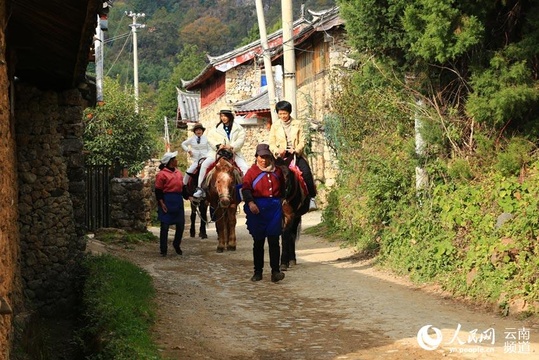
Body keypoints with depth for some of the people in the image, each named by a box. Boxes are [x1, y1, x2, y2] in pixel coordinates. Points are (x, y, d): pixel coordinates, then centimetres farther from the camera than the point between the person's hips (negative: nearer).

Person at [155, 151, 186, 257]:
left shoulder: (179, 173, 12)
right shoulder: (162, 174, -8)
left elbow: (182, 187, 19)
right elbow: (158, 191, -9)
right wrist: (161, 203, -16)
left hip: (178, 201, 6)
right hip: (167, 201, -6)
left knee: (181, 225, 7)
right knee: (165, 226, -2)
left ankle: (176, 245, 29)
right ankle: (163, 250, 7)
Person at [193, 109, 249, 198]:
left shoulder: (239, 128, 8)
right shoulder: (216, 128, 12)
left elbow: (241, 139, -4)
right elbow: (210, 138, 3)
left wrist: (232, 146, -21)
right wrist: (218, 145, -16)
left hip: (234, 152, 0)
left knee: (245, 167, -20)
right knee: (205, 164, -20)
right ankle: (200, 188, -16)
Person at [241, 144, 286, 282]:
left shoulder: (277, 171, 10)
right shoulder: (252, 171, 1)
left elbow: (283, 189, 20)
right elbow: (245, 188, -9)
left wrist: (281, 202, 11)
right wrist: (250, 202, -23)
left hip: (274, 208, 1)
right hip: (257, 208, -1)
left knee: (274, 240, -6)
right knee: (258, 241, 8)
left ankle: (275, 271, -7)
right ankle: (258, 272, 17)